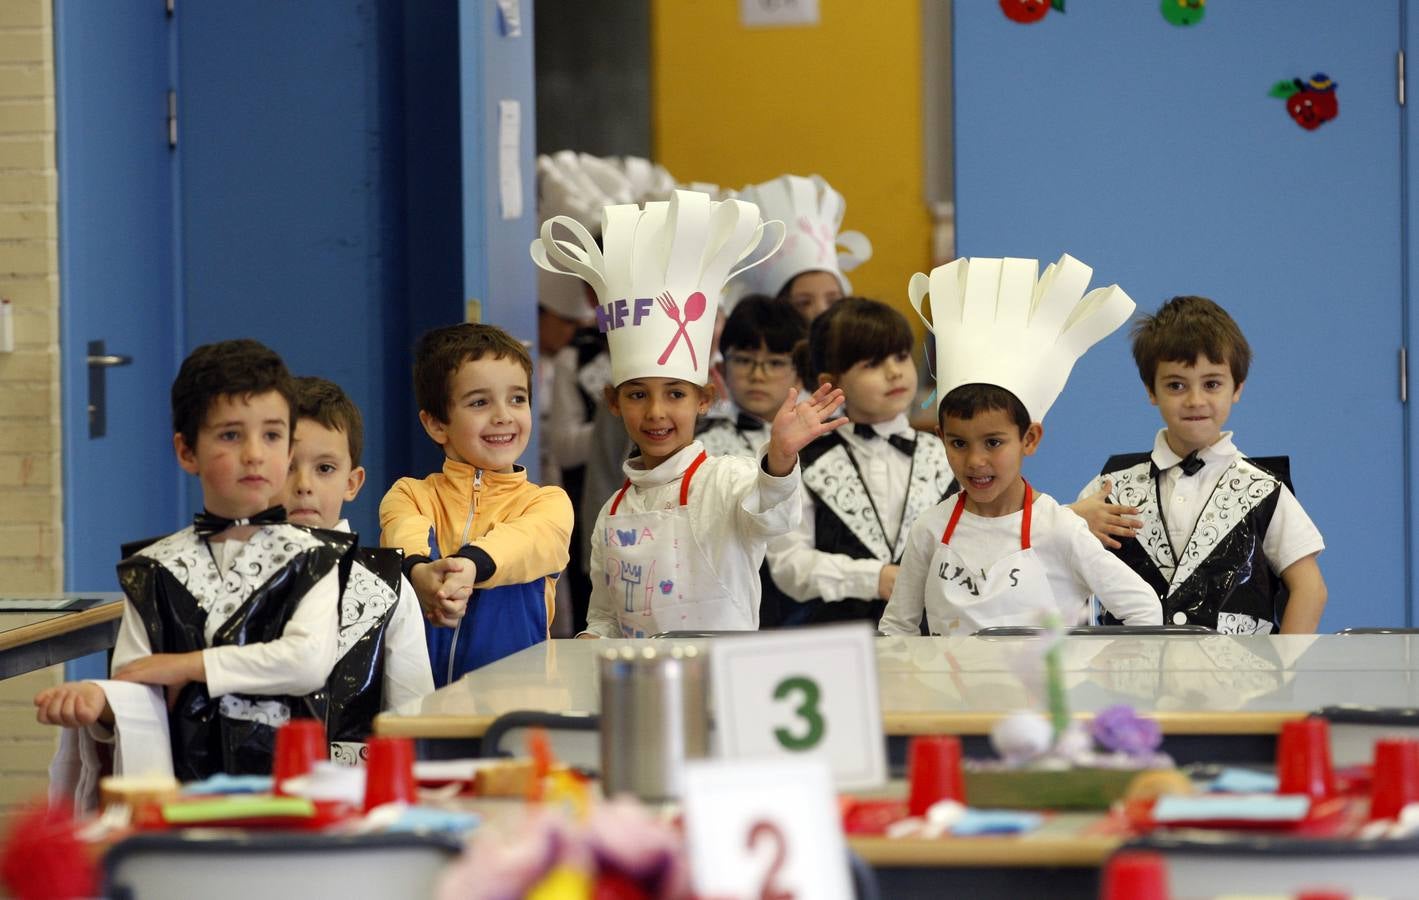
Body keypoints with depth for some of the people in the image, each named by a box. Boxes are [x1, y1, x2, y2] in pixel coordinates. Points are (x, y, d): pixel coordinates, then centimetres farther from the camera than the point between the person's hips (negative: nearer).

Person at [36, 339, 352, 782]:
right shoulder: (155, 571, 15)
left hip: (283, 776, -2)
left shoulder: (309, 559, 10)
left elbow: (310, 661, -9)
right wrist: (100, 702, -19)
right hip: (180, 780, 2)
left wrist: (187, 666, -6)